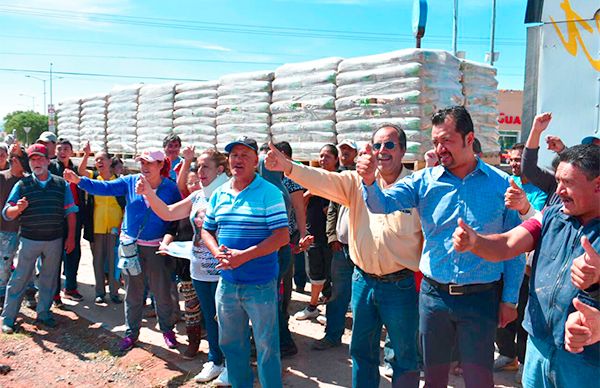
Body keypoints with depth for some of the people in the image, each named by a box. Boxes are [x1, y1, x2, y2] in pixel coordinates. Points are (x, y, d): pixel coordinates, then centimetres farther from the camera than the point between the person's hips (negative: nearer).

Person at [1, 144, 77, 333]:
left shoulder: (61, 184, 4)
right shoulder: (22, 184, 1)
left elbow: (70, 212, 6)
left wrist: (71, 237, 2)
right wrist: (18, 208, -22)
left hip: (54, 241, 2)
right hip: (29, 240, -1)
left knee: (49, 280, 11)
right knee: (19, 280, 3)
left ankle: (43, 313, 24)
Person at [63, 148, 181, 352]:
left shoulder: (171, 188, -6)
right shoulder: (130, 182, -1)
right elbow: (104, 187, -11)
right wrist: (78, 180, -24)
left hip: (157, 247, -2)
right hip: (130, 245, 2)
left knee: (162, 291, 7)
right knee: (133, 292, 12)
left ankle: (167, 329, 28)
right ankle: (131, 332, 28)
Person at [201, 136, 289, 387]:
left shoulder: (269, 193, -11)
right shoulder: (219, 194, 7)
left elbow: (282, 236, -17)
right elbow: (206, 230, 15)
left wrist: (244, 255, -22)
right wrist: (217, 251, -7)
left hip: (260, 284, -5)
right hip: (227, 282, 6)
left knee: (266, 345, 7)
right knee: (230, 343, 19)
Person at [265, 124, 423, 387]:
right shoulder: (358, 181, 3)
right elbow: (324, 180, -10)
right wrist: (288, 167, -26)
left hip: (400, 284, -3)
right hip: (363, 280, 4)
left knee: (405, 353, 12)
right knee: (361, 349, 19)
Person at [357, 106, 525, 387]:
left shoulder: (501, 184, -4)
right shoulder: (424, 180, -1)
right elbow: (382, 204, -11)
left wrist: (509, 299, 0)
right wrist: (369, 180, -32)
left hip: (481, 298, -1)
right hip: (433, 294, 2)